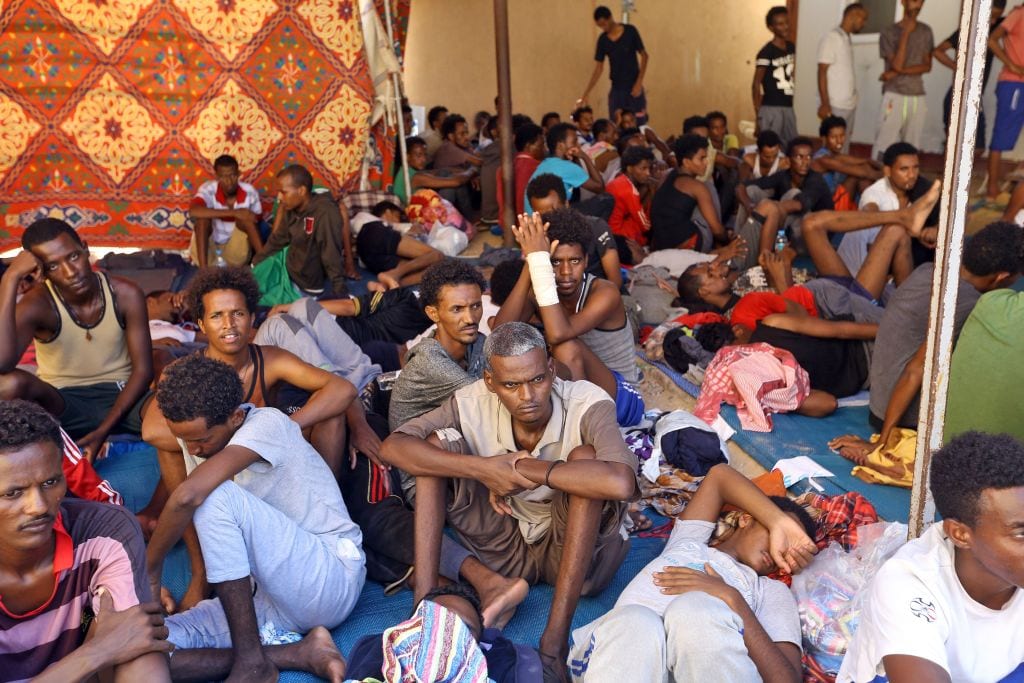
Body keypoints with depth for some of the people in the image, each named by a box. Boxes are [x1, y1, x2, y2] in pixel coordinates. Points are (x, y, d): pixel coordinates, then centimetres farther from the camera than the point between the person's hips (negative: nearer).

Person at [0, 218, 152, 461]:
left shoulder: (125, 294, -11)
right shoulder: (37, 305, -15)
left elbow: (142, 370, -8)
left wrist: (103, 431, -20)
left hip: (120, 397, 0)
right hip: (62, 403, 1)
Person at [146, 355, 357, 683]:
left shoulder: (267, 423, -15)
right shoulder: (201, 438, 10)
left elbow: (188, 496, -29)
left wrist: (149, 570, -17)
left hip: (332, 578, -8)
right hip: (270, 596, 8)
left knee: (216, 495, -27)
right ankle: (301, 653, -14)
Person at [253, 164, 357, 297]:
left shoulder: (325, 214, -29)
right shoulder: (291, 209, -4)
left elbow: (333, 259, -32)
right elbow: (277, 241, 11)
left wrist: (341, 296, -32)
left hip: (306, 288, -8)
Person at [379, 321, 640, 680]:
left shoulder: (588, 404, -24)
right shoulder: (474, 403, -13)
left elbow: (621, 483, -43)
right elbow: (393, 446, -20)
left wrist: (522, 467, -33)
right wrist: (484, 469, -30)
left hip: (576, 550, -3)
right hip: (507, 546, 3)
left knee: (584, 456, -31)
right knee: (438, 443, -13)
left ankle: (556, 638, -34)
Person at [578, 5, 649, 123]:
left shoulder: (630, 31, -7)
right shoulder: (602, 40, 1)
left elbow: (644, 56, -3)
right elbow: (598, 68, 4)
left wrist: (639, 83, -12)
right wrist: (585, 93, -1)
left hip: (633, 87, -3)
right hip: (616, 89, 3)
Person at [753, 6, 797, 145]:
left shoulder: (791, 48, 9)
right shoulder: (766, 52, -12)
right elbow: (756, 83, -11)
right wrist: (758, 113, -14)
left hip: (788, 107, 7)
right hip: (771, 108, -7)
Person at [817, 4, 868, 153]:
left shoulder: (847, 39, 15)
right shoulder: (831, 38, -9)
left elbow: (846, 74, 16)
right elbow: (822, 72, -13)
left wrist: (852, 101, 13)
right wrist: (825, 104, -18)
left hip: (850, 105, 8)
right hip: (835, 105, -8)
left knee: (844, 150, 9)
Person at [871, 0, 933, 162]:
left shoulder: (926, 31, 9)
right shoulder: (889, 32, -3)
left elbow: (927, 66, 3)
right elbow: (897, 65, -12)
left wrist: (898, 73, -10)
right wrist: (906, 33, -13)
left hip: (917, 97, 4)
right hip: (895, 96, -4)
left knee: (912, 148, 4)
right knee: (884, 145, -8)